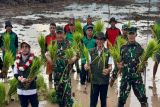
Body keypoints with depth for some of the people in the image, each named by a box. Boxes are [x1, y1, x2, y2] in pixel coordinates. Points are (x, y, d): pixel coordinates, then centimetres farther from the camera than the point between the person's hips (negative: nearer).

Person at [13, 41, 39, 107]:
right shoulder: (18, 60, 5)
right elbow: (15, 73, 5)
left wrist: (31, 79, -23)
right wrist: (20, 79, -15)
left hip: (32, 89, -3)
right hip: (21, 89, 3)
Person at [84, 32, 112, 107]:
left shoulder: (108, 52, -2)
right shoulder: (91, 52, 3)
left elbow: (110, 66, -3)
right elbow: (88, 64, 3)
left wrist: (108, 70, -26)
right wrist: (86, 66, -21)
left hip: (104, 80, 0)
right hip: (94, 80, 1)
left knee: (103, 100, 12)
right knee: (93, 100, 3)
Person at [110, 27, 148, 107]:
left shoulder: (139, 48, 2)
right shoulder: (123, 48, 2)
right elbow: (118, 63, 6)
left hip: (137, 76, 0)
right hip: (125, 76, 0)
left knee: (143, 98, 1)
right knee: (122, 99, 3)